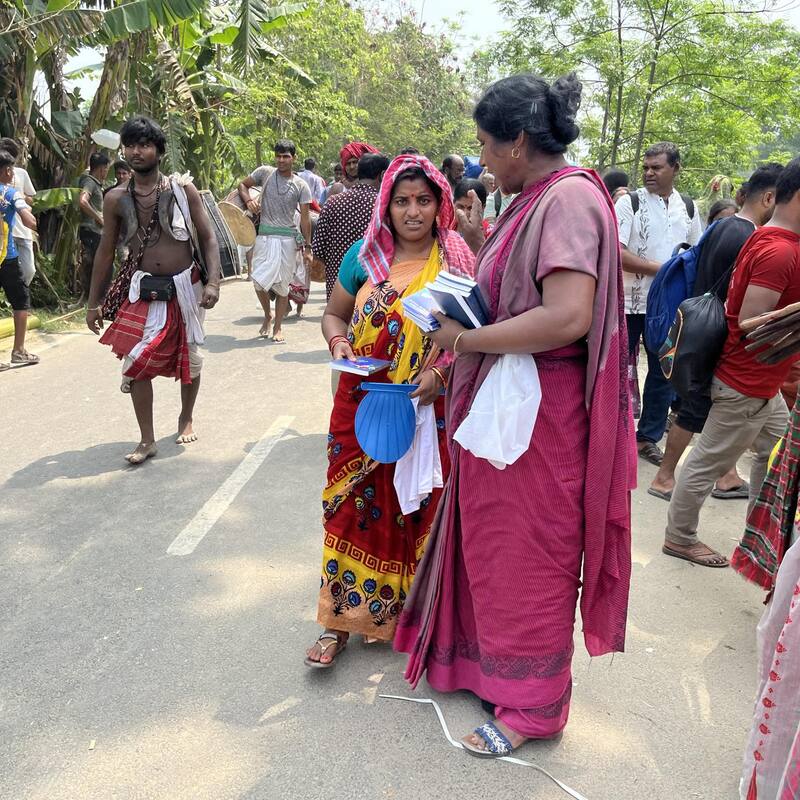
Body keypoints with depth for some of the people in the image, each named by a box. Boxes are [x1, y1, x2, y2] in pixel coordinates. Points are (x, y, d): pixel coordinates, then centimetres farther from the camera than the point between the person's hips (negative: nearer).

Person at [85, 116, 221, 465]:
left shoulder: (183, 190, -4)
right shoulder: (116, 199, 0)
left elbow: (208, 238, -2)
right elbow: (106, 251, 6)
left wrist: (213, 282, -15)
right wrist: (94, 302, 6)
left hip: (185, 288, 0)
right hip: (142, 291, 1)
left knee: (188, 357, 12)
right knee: (137, 362, -7)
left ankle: (186, 419, 35)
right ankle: (147, 439, 3)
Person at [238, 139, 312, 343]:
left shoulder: (301, 186, 3)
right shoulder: (265, 172, 5)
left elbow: (304, 218, 3)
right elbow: (243, 184, 17)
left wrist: (307, 247, 0)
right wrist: (248, 199, -5)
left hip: (288, 238, 0)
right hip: (265, 235, 0)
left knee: (282, 285, 4)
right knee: (259, 280, -8)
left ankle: (278, 327, 16)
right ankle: (267, 315, 20)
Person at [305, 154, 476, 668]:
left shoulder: (457, 260, -1)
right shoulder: (365, 255, 4)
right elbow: (334, 314, 13)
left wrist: (440, 373, -19)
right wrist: (339, 344, -9)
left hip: (427, 413, -1)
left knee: (418, 511, 8)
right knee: (355, 507, 4)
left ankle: (411, 612, 29)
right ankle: (343, 616, 18)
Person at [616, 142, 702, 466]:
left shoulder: (688, 207, 8)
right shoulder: (629, 202, -6)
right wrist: (659, 269, -18)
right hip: (629, 301, -4)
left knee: (663, 371, 10)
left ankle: (648, 437, 24)